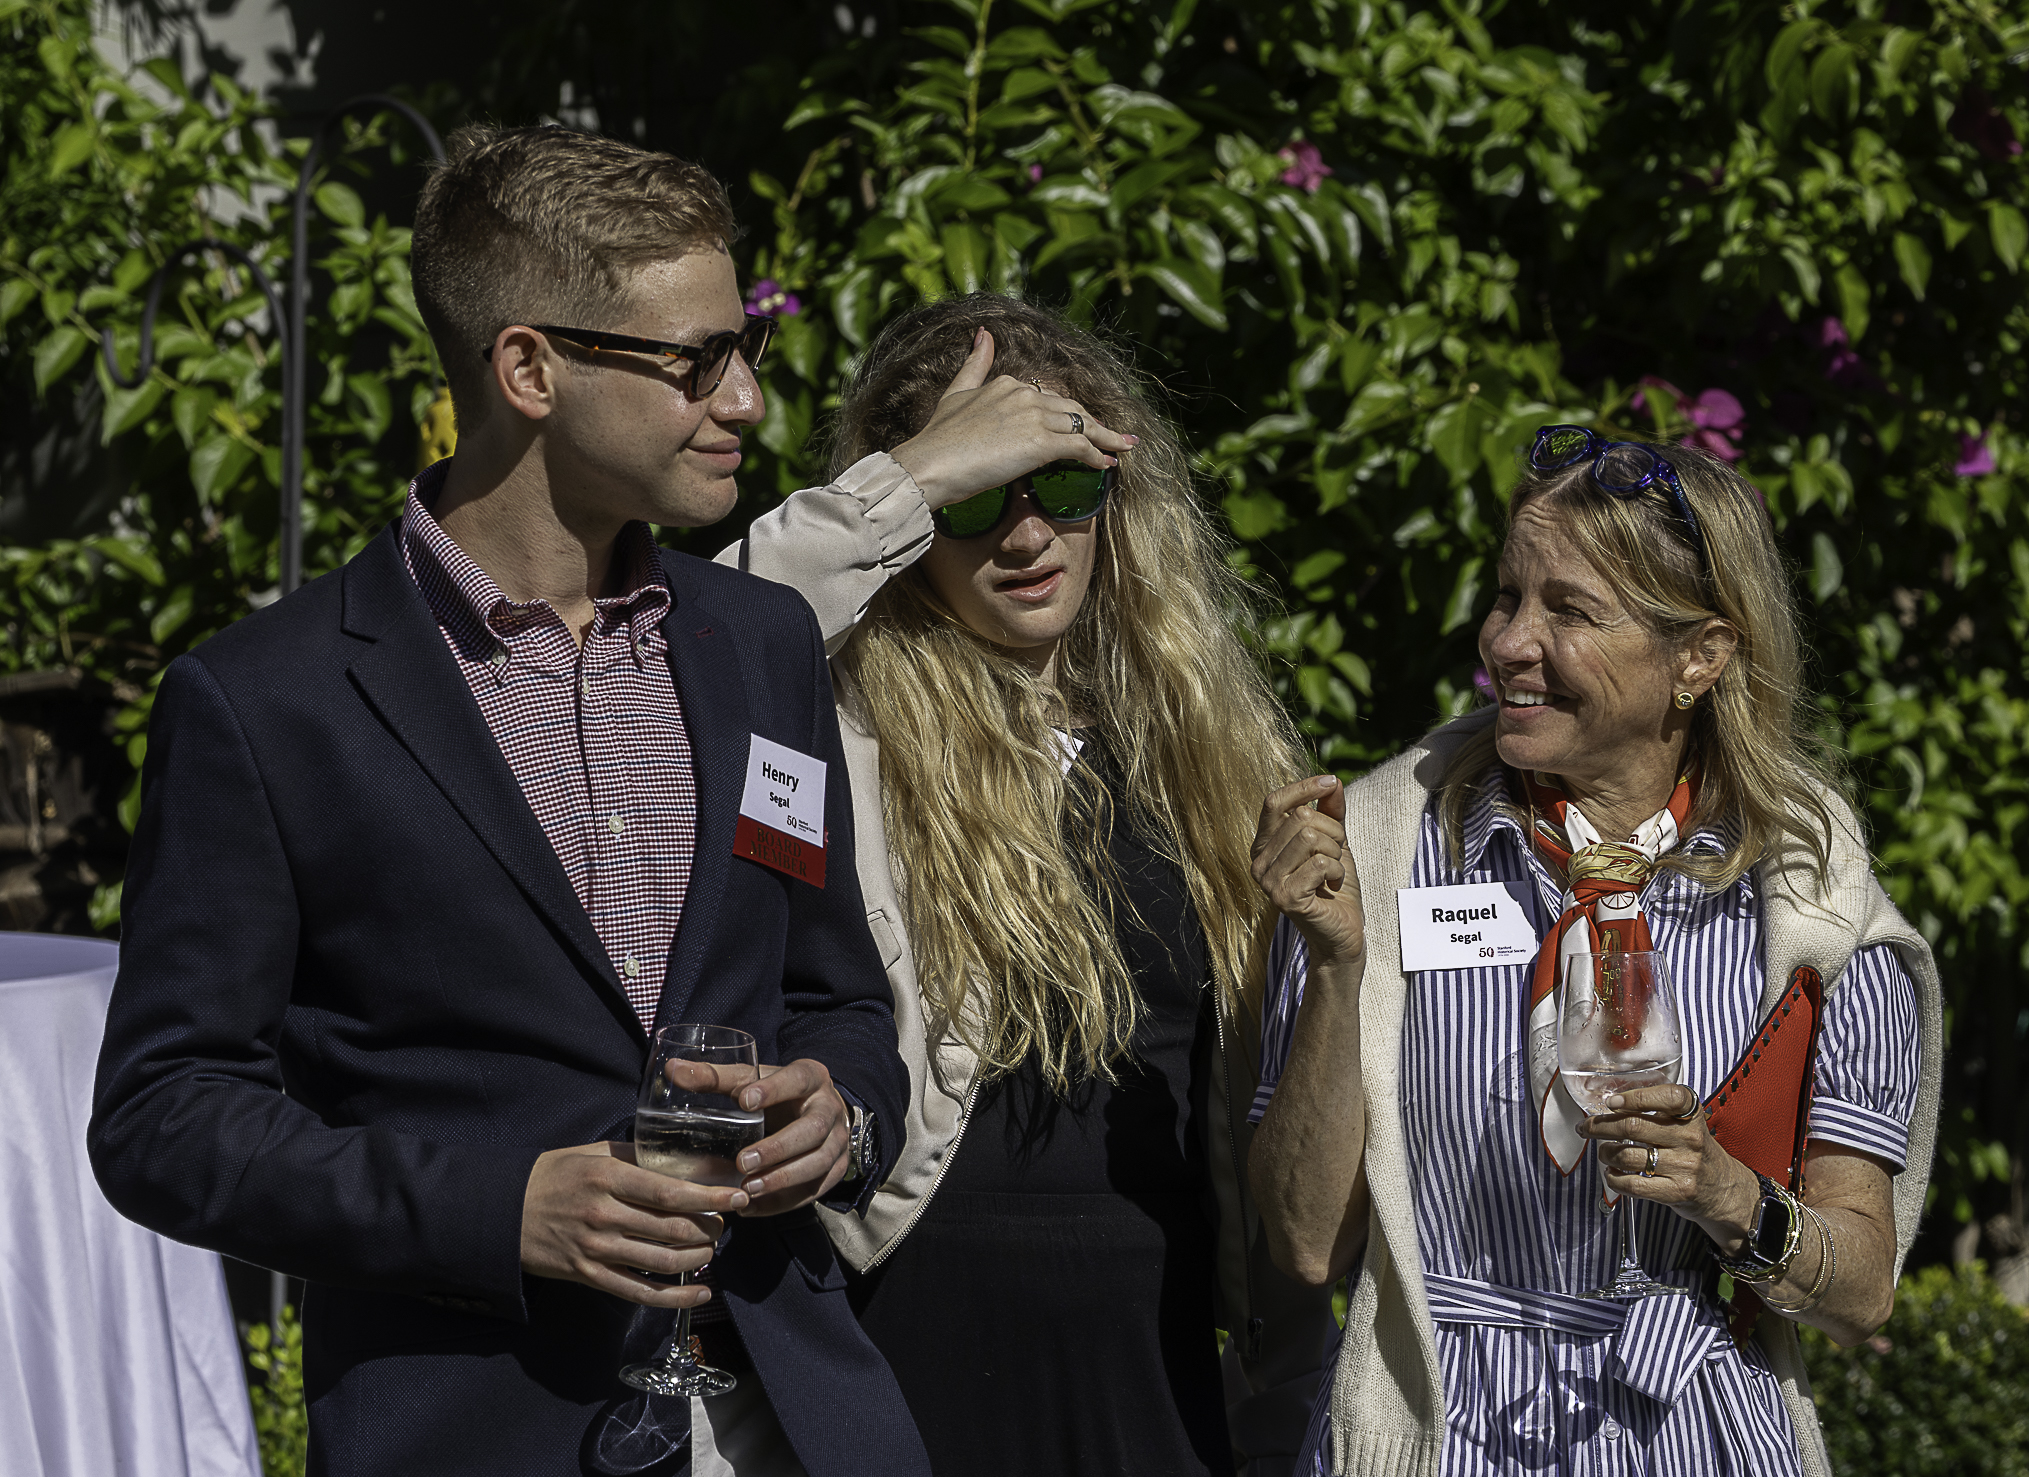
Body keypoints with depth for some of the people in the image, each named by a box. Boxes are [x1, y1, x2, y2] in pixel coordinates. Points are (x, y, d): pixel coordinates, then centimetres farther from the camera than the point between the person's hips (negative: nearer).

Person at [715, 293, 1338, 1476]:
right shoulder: (853, 744, -7)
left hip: (1154, 1370, 4)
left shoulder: (1204, 748, 8)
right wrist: (915, 479, -22)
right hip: (922, 1338, -4)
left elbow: (1256, 1102, 12)